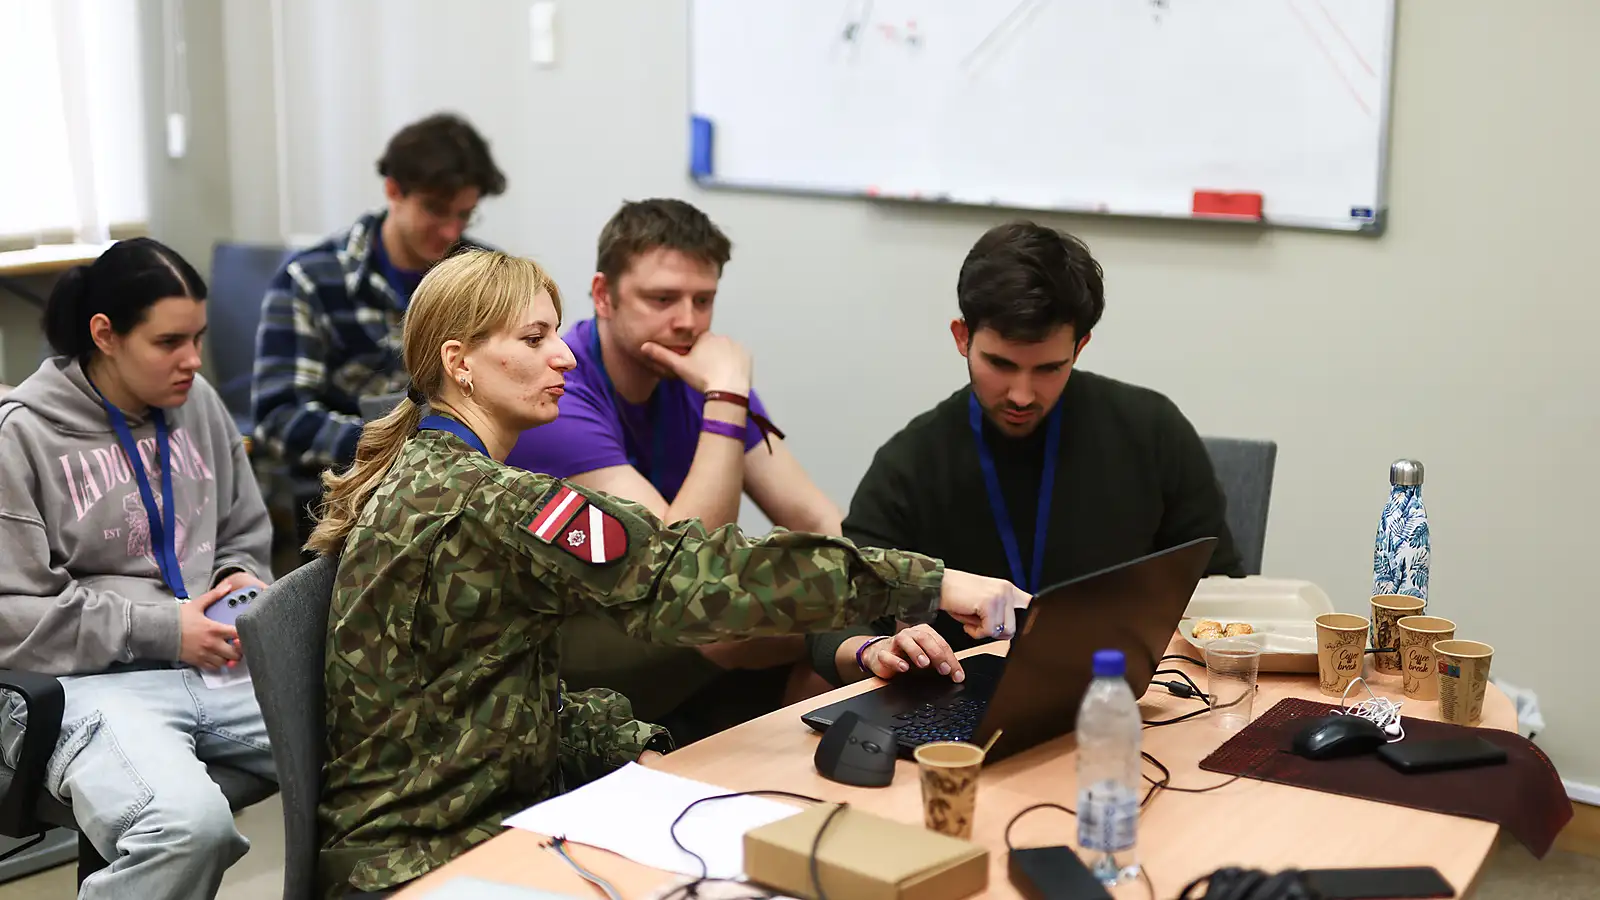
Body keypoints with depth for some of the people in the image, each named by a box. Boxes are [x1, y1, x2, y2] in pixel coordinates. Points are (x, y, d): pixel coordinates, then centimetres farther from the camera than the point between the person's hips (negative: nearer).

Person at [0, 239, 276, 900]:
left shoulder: (198, 404, 11)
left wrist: (243, 585, 1)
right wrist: (159, 628, -13)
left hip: (220, 665, 5)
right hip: (87, 680, -5)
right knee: (189, 824, -36)